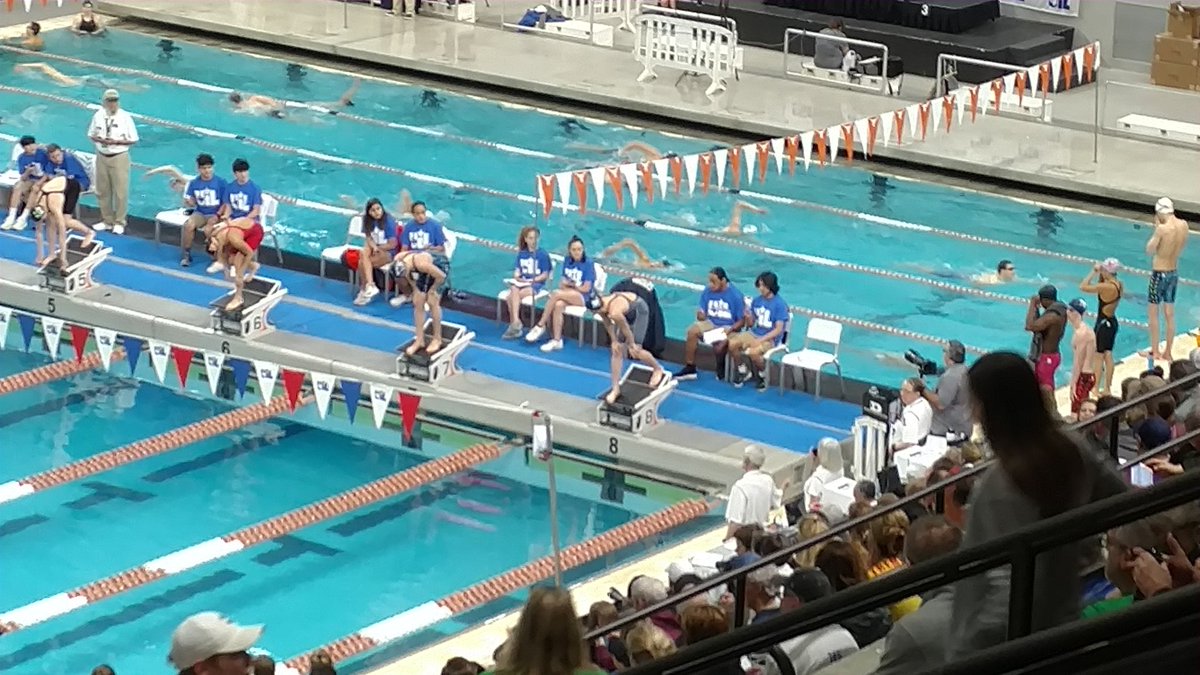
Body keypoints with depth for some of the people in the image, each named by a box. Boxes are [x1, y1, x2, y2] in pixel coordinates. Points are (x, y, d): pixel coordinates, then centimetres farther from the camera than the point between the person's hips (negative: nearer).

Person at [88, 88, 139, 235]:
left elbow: (133, 140, -8)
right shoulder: (98, 116, -1)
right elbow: (91, 134, 9)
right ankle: (107, 220, 29)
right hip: (102, 156, 4)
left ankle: (119, 222, 15)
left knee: (120, 191, 1)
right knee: (102, 190, 14)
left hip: (119, 157, -4)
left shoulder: (125, 117, -12)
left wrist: (116, 141, -20)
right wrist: (99, 140, -13)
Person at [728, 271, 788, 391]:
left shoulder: (780, 304, -12)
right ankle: (742, 370, 5)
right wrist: (748, 318, -12)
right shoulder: (757, 301, 6)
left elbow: (778, 330, -14)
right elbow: (752, 323, 13)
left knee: (753, 352, -34)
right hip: (754, 333, 6)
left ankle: (762, 375, -4)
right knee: (732, 344, -20)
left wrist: (759, 341, -20)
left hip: (770, 338, -6)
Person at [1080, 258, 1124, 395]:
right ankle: (1107, 388, 21)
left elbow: (1083, 287, -23)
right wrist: (1100, 275, 1)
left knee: (1098, 356, 2)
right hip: (1112, 322, 8)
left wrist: (1093, 272, -14)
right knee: (1108, 355, 15)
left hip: (1103, 323, -8)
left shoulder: (1106, 287, -26)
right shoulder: (1119, 285, 0)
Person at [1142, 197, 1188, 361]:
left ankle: (1154, 352, 12)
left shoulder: (1162, 229, -23)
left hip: (1159, 273, -7)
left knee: (1153, 313, 7)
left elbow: (1149, 250, -13)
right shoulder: (1183, 225, -3)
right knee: (1170, 314, 14)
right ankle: (1167, 352, 21)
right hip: (1174, 272, 7)